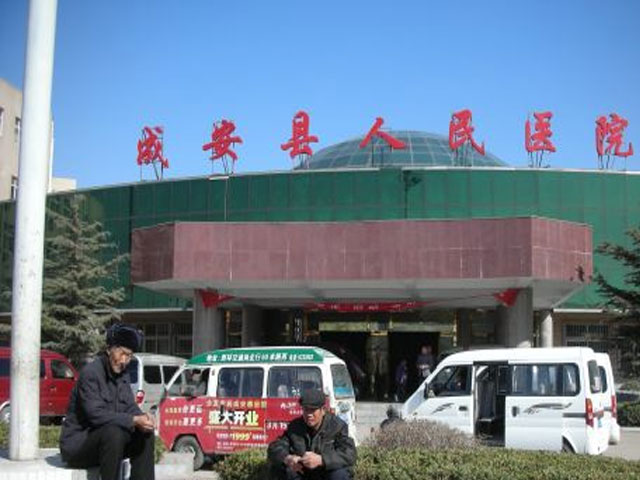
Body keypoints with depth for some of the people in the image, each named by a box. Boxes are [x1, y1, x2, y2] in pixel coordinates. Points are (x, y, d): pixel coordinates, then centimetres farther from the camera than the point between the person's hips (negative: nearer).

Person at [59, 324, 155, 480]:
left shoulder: (122, 376, 8)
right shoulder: (90, 372, -18)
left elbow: (130, 407, 5)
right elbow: (96, 414, -26)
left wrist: (142, 418, -18)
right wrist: (133, 420, -30)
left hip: (105, 437, 8)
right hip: (76, 442, -8)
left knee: (146, 434, -5)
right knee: (113, 432, -33)